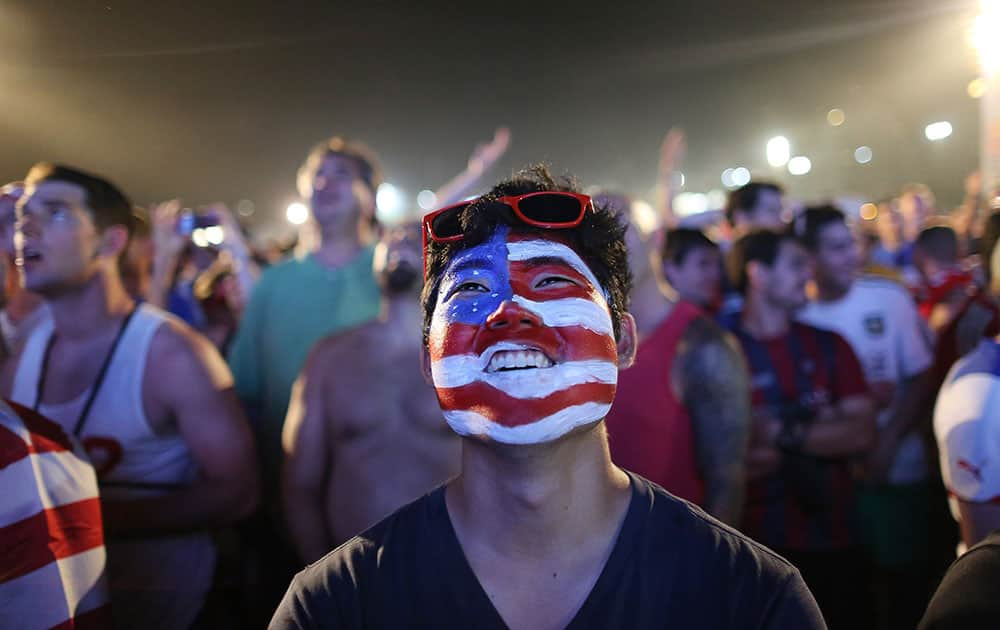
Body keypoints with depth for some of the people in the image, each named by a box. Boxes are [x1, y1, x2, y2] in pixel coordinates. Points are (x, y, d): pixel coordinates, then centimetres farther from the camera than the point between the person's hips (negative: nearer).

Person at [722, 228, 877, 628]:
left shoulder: (827, 345, 7)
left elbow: (862, 433, -2)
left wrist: (785, 434, -14)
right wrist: (819, 429, -10)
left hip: (834, 540, 4)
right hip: (757, 546, -4)